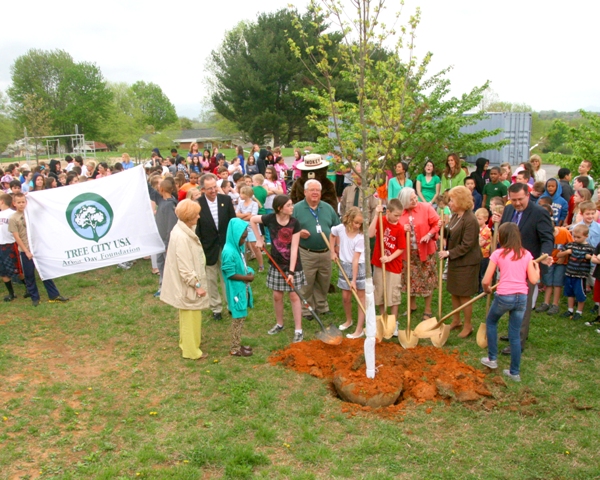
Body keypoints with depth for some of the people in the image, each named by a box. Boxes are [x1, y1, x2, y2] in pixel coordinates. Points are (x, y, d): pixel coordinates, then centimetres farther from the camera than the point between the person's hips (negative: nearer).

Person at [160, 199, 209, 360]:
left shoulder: (184, 230, 3)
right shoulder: (181, 237, -28)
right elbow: (185, 267, -27)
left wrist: (196, 282, 18)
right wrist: (197, 285, -19)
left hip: (188, 282, 10)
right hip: (188, 285, -10)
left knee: (189, 316, 24)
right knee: (191, 317, 5)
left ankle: (186, 342, 41)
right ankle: (191, 351, 20)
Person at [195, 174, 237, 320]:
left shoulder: (226, 199, -5)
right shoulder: (197, 204, -13)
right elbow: (196, 229, -7)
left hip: (226, 246, 2)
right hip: (209, 248, -1)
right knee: (211, 280, 12)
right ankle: (216, 308, 26)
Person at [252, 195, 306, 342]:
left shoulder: (295, 223, -17)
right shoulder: (270, 219, -12)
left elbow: (294, 248, -19)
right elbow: (252, 220, 7)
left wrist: (291, 271, -22)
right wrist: (259, 239, 3)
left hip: (292, 264, -3)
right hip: (276, 263, 3)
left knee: (294, 296, 2)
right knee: (277, 296, 12)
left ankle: (298, 330, 9)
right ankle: (279, 324, 32)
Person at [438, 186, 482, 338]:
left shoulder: (470, 220, -22)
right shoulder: (455, 216, 4)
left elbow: (466, 245, -22)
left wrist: (449, 253, -22)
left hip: (466, 263, -8)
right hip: (454, 260, 9)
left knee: (464, 295, 3)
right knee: (454, 292, 18)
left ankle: (468, 326, 19)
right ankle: (456, 321, 34)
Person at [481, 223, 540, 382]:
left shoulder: (498, 254, -4)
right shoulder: (526, 254, 5)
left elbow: (486, 281, -5)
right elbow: (533, 280, 2)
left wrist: (487, 289, 17)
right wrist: (537, 268, 20)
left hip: (504, 296, -3)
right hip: (522, 297, 3)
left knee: (491, 322, 24)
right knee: (515, 334, 12)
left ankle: (492, 358, 26)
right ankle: (515, 372, 18)